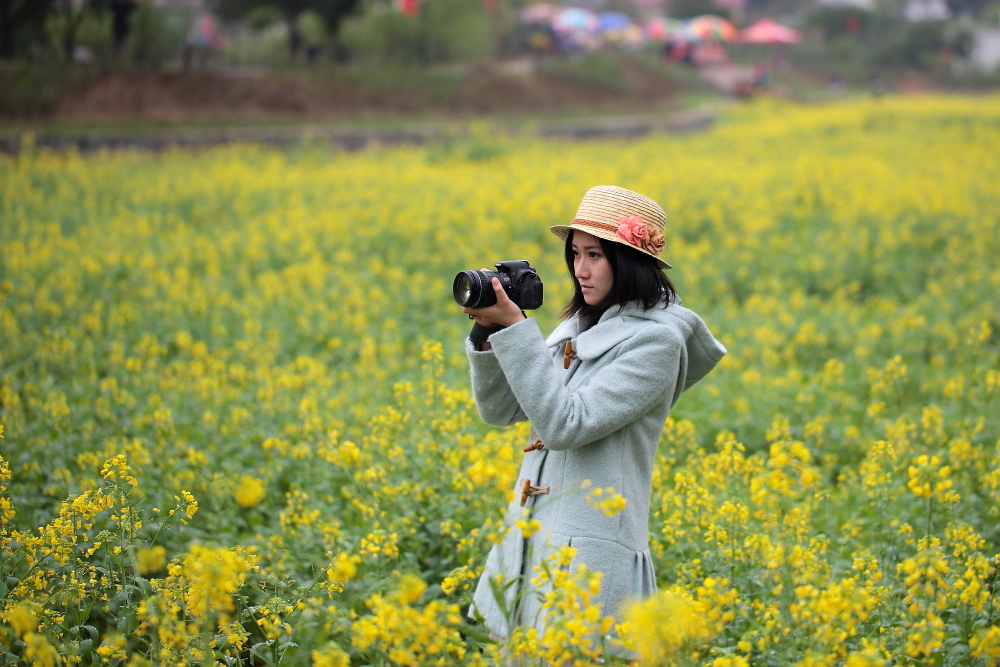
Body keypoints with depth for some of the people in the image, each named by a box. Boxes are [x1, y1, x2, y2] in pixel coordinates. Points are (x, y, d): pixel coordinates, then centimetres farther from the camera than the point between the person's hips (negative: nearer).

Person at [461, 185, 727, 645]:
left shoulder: (655, 342, -11)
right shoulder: (577, 328, 12)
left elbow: (565, 424, -20)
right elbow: (498, 410, 11)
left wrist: (515, 329, -19)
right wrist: (489, 334, -5)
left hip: (591, 555, -8)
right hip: (529, 542, 8)